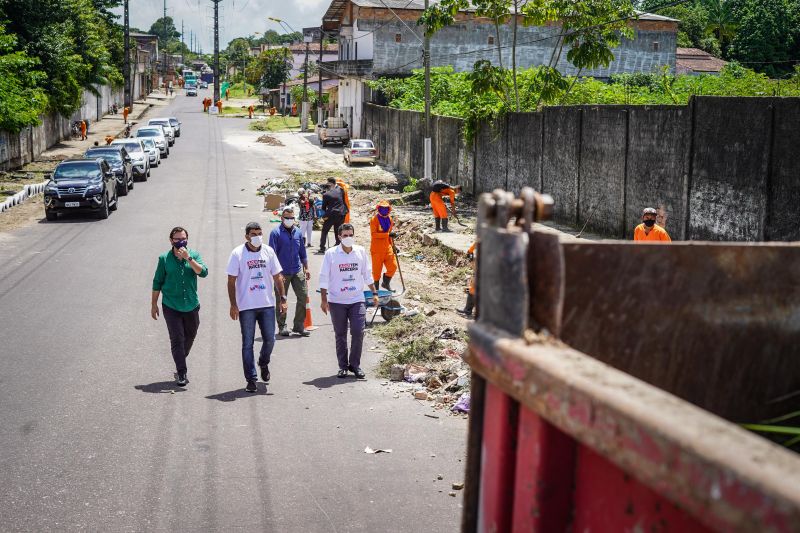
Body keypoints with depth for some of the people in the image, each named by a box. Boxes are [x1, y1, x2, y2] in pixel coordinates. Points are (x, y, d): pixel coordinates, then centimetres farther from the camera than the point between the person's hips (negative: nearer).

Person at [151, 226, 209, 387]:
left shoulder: (194, 255, -1)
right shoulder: (164, 259, -4)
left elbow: (203, 272, -16)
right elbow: (157, 282, 3)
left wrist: (188, 258, -24)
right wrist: (154, 304, 3)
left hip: (191, 306, 3)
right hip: (171, 307, -2)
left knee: (190, 336, 16)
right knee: (177, 339, -7)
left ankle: (181, 361, 40)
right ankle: (182, 374, -4)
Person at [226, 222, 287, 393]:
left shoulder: (268, 251, 5)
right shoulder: (238, 254, -5)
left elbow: (277, 277, 10)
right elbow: (231, 281, -5)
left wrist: (282, 299, 4)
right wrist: (233, 304, -10)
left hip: (267, 305, 3)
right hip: (246, 307, -3)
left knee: (270, 339, 4)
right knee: (248, 344, 2)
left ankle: (263, 363, 34)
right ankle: (251, 379, 9)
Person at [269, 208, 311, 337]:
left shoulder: (298, 232, 9)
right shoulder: (276, 233, -6)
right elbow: (272, 254, -8)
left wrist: (306, 268, 15)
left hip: (297, 271, 4)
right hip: (282, 272, -4)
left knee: (303, 296, 0)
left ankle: (299, 326, 11)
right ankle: (282, 327, 15)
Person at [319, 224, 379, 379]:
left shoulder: (361, 251, 2)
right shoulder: (331, 254, -5)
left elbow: (367, 274, 12)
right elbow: (324, 278, -3)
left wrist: (374, 293, 11)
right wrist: (324, 300, -7)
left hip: (357, 300, 1)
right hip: (337, 302, -1)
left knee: (358, 332, -7)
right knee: (340, 335, 6)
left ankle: (355, 364, 8)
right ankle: (343, 366, 17)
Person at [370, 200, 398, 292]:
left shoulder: (389, 219, 9)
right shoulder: (374, 219, -11)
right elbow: (374, 234, -21)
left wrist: (393, 245, 16)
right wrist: (388, 234, -26)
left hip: (387, 247, 5)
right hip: (377, 248, -5)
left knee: (393, 266, 0)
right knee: (377, 269, 2)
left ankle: (386, 283, 22)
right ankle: (376, 287, 17)